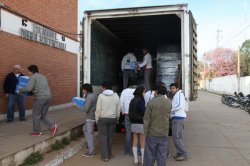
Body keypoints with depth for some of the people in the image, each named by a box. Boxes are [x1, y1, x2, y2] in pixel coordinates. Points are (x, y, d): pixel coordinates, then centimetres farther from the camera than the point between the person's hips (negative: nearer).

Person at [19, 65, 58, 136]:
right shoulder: (43, 76, 23)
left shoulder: (33, 77, -1)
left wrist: (21, 90, 6)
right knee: (44, 115, 17)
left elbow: (29, 88, -12)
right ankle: (53, 126, 2)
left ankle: (37, 131, 17)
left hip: (40, 98, -7)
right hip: (48, 97, 7)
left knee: (36, 115, 9)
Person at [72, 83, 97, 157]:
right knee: (85, 129, 25)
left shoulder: (89, 97, -19)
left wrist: (76, 106, -12)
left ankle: (91, 152, 6)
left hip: (91, 118, -10)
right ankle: (89, 144, 32)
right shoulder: (94, 95, 9)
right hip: (92, 117, 10)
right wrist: (85, 98, 15)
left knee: (89, 134, -2)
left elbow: (85, 109, -20)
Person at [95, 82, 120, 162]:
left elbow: (98, 109, -9)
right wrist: (117, 118, 14)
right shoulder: (116, 95, 0)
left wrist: (97, 119, 1)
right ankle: (109, 154, 23)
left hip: (103, 119, -3)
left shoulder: (101, 96, -10)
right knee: (110, 137, 14)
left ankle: (105, 156, 6)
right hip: (113, 118, 3)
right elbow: (118, 109, 3)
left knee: (103, 137, 4)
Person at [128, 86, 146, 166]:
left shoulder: (132, 100, 8)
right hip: (141, 123, -7)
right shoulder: (140, 100, -15)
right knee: (143, 143, 2)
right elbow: (144, 112, -17)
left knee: (135, 142, 10)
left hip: (134, 123, 7)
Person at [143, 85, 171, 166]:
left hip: (152, 133, -3)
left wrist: (146, 133, -1)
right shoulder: (169, 102, 0)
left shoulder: (151, 102, -11)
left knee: (149, 156, 9)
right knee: (162, 156, 9)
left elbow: (146, 119, -10)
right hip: (164, 134, 3)